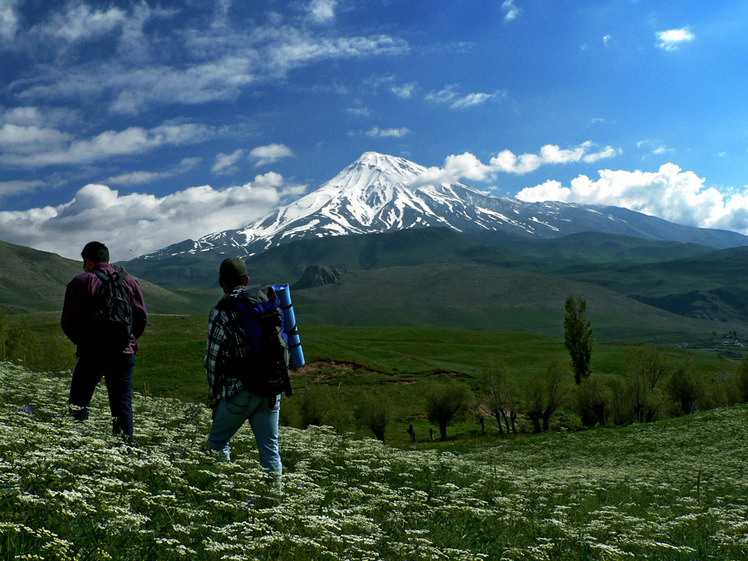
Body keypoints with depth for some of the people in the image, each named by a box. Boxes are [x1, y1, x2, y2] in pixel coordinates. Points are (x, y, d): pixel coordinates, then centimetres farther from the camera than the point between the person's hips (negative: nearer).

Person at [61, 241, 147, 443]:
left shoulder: (81, 282, -3)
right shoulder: (128, 281, 7)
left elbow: (67, 322, -2)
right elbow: (142, 317, 7)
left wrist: (82, 342, 12)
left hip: (91, 353, -3)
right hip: (124, 353, 3)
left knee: (78, 402, 8)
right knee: (123, 404, 6)